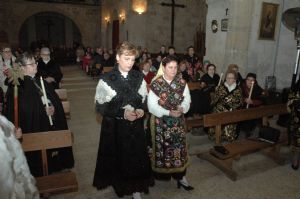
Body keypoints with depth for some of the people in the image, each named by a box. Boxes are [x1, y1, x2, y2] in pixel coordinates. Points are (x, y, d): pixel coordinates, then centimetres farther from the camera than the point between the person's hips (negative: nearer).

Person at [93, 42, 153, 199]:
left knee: (136, 156, 6)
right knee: (118, 158, 11)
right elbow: (100, 107, -10)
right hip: (115, 128, -2)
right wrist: (122, 113, -20)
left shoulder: (139, 78, 0)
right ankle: (119, 185, 37)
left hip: (135, 127, 3)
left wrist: (141, 110, -12)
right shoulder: (106, 79, -10)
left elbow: (145, 101, 10)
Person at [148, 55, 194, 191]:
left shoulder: (181, 82, -1)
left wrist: (182, 108, -20)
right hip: (161, 122, -3)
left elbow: (187, 99, 1)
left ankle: (180, 176, 22)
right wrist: (168, 113, -22)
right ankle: (162, 174, 31)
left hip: (178, 121, 3)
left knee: (179, 147, 8)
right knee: (162, 148, 9)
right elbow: (151, 105, -14)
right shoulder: (156, 84, -13)